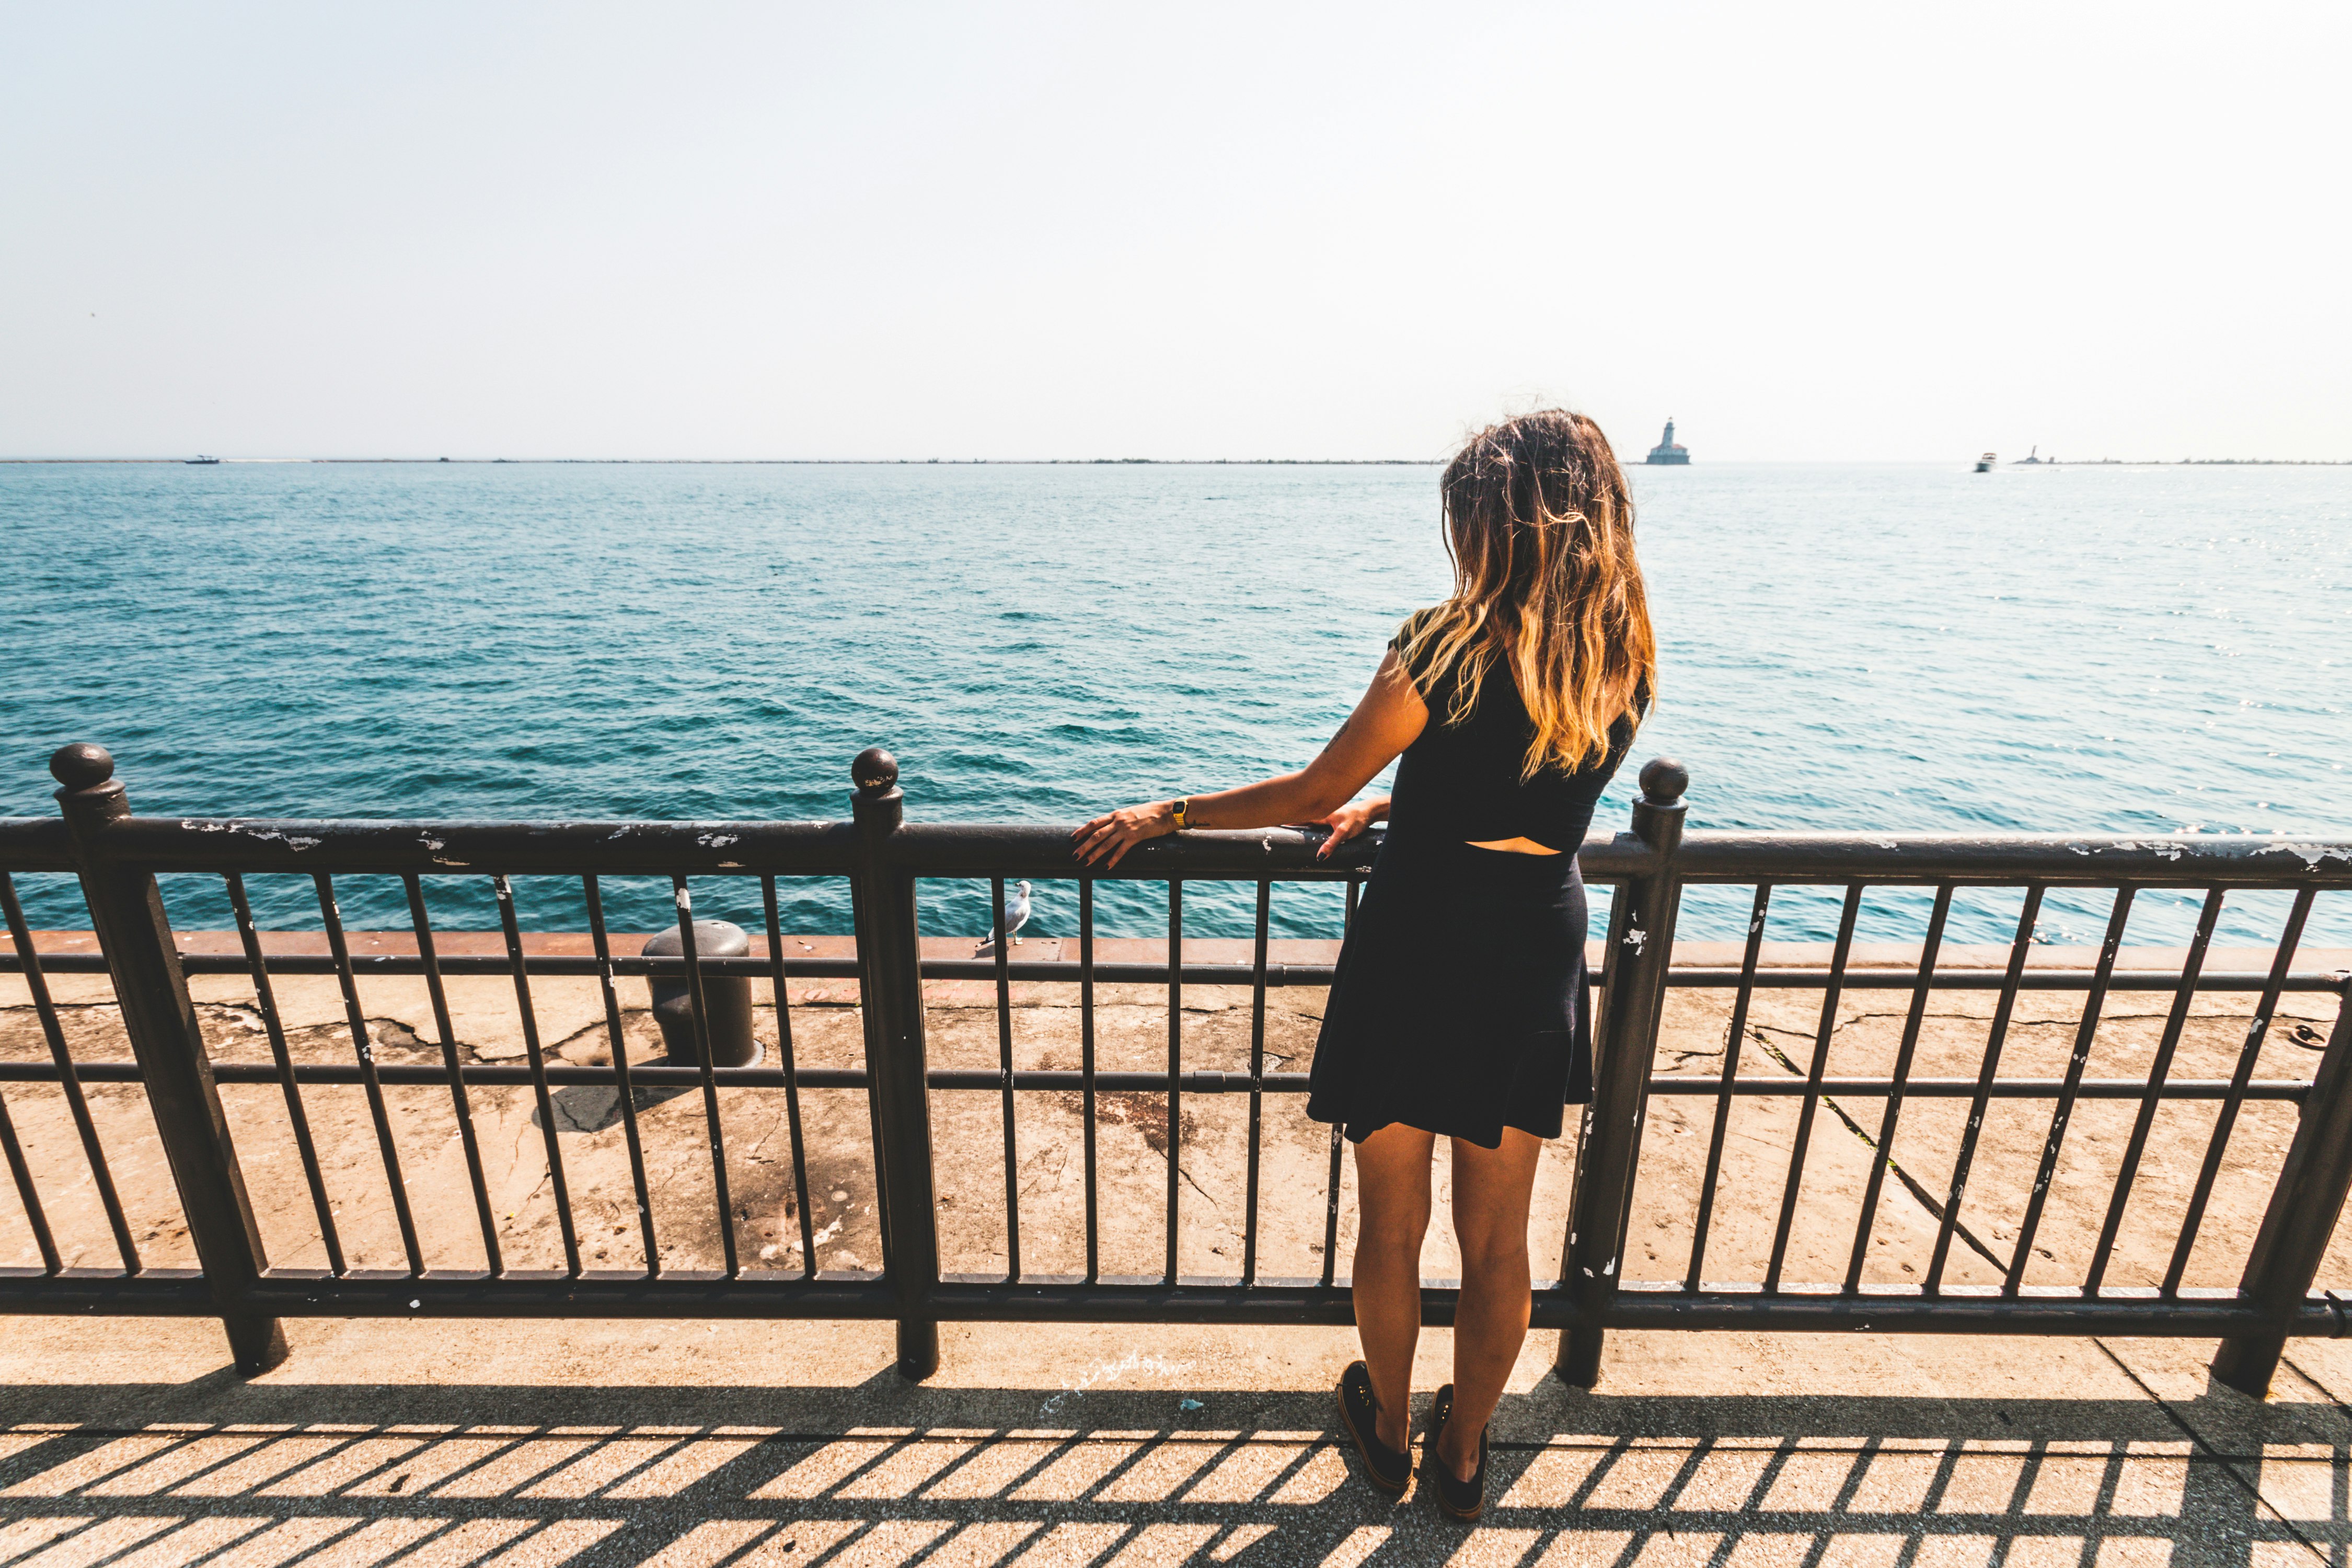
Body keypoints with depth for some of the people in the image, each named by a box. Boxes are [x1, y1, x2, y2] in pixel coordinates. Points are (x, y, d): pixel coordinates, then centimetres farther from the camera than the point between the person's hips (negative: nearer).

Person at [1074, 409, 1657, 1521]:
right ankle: (1463, 1454, 42)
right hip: (1539, 959, 5)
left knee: (1392, 1227, 19)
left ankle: (1386, 1428, 43)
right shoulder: (1627, 664, 0)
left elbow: (1315, 790, -12)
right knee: (1498, 1239, 20)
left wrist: (1165, 815, -1)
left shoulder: (1447, 647, -19)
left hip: (1420, 950, -5)